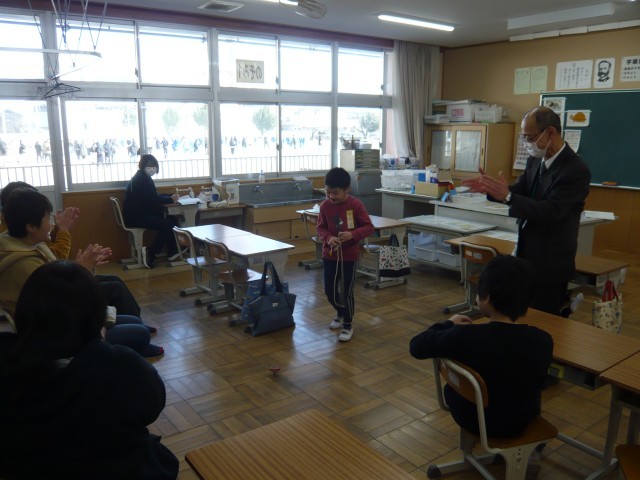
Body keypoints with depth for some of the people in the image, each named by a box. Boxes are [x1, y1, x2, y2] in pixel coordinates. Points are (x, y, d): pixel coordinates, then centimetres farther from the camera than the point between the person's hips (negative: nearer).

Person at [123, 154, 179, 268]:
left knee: (172, 219, 3)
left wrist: (171, 196, 3)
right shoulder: (141, 179, -15)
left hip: (140, 214, 10)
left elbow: (154, 197, 17)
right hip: (135, 217, -10)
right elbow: (153, 200, -19)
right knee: (167, 224, -19)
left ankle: (172, 252, 6)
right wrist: (171, 199, -8)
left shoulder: (143, 178, 16)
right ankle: (150, 253, -8)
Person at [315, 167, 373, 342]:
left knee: (347, 292, 2)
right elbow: (320, 228, 3)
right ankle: (340, 313, 41)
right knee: (329, 290, 11)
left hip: (349, 255, -4)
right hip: (329, 254, 4)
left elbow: (369, 227, -10)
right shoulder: (325, 205, -4)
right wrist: (328, 238, -18)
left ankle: (348, 326, 20)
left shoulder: (355, 205, -13)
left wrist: (352, 235, -26)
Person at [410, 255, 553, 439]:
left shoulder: (465, 336, -31)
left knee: (450, 388, 29)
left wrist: (449, 324, 1)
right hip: (523, 421, 2)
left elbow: (416, 346, -15)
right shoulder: (543, 341, -23)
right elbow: (538, 380, -2)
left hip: (473, 419, -2)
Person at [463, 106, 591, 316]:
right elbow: (519, 192, 6)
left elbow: (551, 211, -27)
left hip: (550, 264, -7)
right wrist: (492, 188, -14)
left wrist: (507, 196, -31)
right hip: (526, 256, 7)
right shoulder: (535, 160, 5)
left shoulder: (576, 170, -20)